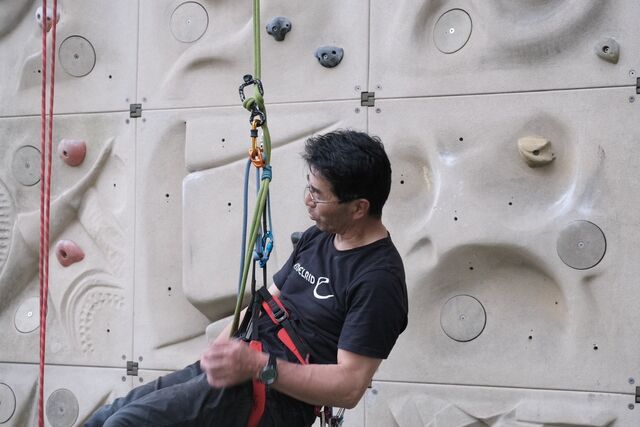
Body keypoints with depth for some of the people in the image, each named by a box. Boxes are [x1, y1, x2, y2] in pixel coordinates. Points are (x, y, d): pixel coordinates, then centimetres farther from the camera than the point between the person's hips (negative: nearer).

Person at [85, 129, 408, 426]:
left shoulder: (378, 279, -16)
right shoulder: (315, 238, 13)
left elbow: (349, 386, -20)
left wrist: (258, 366, -25)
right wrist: (219, 351, 3)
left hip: (277, 396, -9)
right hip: (241, 367, 9)